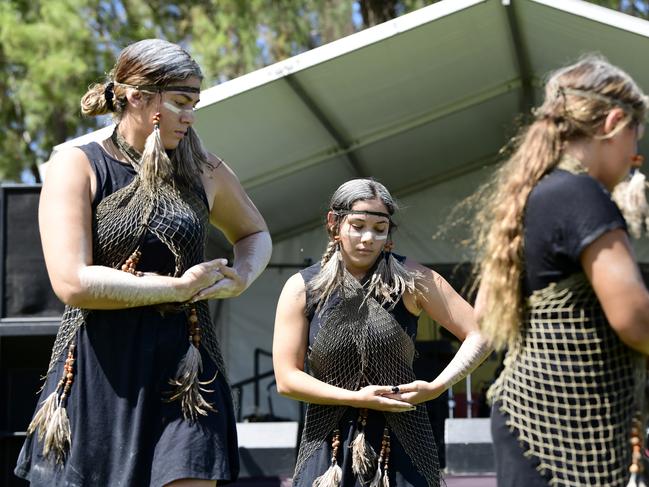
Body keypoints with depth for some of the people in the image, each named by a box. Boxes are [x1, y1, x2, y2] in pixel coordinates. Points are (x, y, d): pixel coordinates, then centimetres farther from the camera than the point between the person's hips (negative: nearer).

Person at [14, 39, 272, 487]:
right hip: (98, 375, -2)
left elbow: (255, 233, 29)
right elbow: (73, 283, -15)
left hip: (184, 372, 2)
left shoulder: (203, 171, 9)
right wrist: (180, 286, -10)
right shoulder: (77, 166, -3)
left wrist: (242, 276, 5)